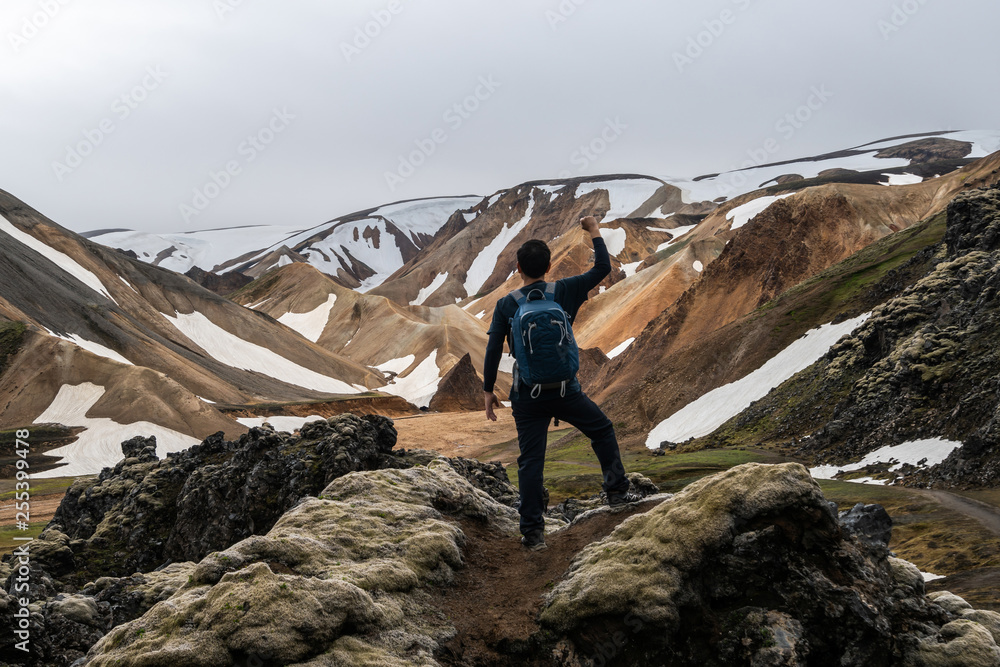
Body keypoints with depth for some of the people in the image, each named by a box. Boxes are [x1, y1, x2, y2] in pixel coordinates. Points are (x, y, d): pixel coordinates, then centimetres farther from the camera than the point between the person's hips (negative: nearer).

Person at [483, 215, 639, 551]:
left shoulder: (506, 305, -3)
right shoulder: (565, 292, -4)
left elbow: (493, 351, -3)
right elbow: (603, 268, 6)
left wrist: (488, 390, 7)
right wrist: (594, 232, 16)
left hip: (527, 397, 0)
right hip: (566, 391, 0)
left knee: (531, 461, 5)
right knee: (603, 430, 24)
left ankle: (533, 532, 5)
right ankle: (616, 489, 25)